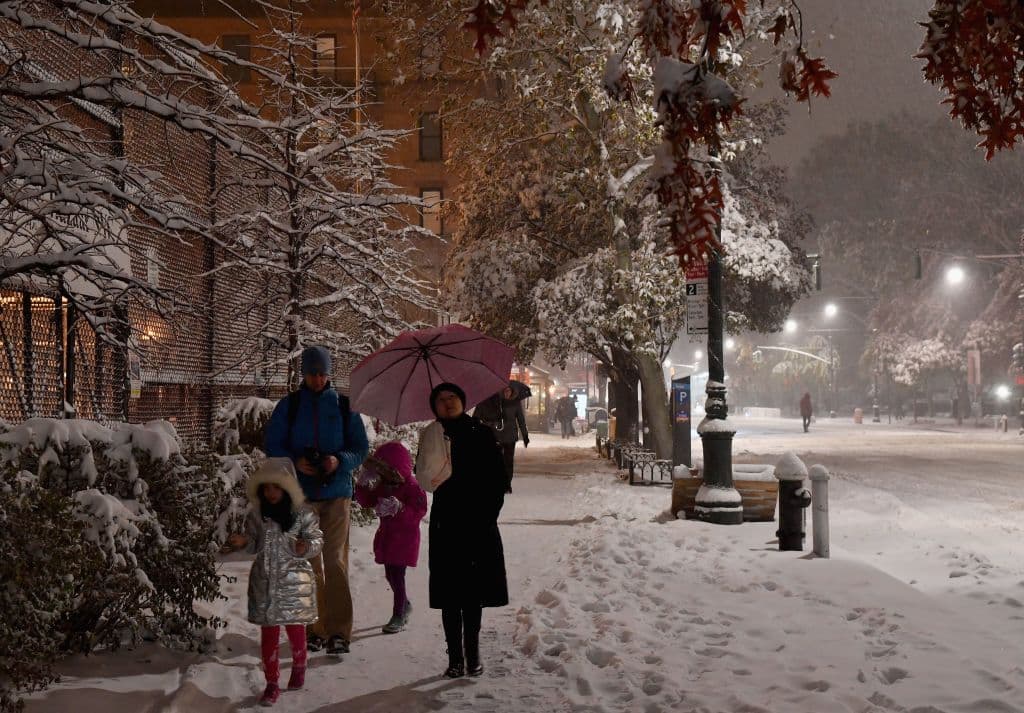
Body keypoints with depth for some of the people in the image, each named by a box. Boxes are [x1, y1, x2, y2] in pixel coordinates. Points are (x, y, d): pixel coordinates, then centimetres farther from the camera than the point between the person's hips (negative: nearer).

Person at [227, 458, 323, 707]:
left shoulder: (303, 514, -9)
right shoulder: (256, 514, 1)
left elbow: (317, 539, -7)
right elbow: (255, 544, 9)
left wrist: (306, 547, -27)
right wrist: (243, 542, -11)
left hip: (294, 582, -2)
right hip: (265, 583, 2)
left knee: (295, 628, 11)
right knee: (268, 633, 4)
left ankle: (298, 667, 38)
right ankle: (271, 683, 12)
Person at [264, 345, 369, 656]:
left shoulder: (344, 406, 5)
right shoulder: (288, 406, 6)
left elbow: (361, 449, 6)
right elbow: (272, 446, 5)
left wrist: (340, 461, -15)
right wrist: (295, 462, -14)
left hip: (336, 493, -1)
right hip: (301, 494, 1)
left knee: (335, 561, -8)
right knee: (309, 563, 5)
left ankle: (339, 631, -8)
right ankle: (315, 628, 13)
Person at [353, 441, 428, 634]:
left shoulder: (412, 487, -16)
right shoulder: (382, 485, 7)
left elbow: (419, 511, -22)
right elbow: (366, 502, 6)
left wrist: (400, 508, -35)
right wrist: (364, 485, -10)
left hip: (405, 537, -8)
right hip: (386, 535, 8)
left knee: (397, 575, -9)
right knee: (390, 575, 16)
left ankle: (398, 616, -1)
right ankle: (405, 606, 38)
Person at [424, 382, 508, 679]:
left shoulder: (481, 434, 3)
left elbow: (498, 477, 1)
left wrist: (489, 515, -6)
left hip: (479, 524, -1)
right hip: (446, 524, 1)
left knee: (473, 593, 4)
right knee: (450, 594, 1)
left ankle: (472, 655, 11)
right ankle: (455, 657, 6)